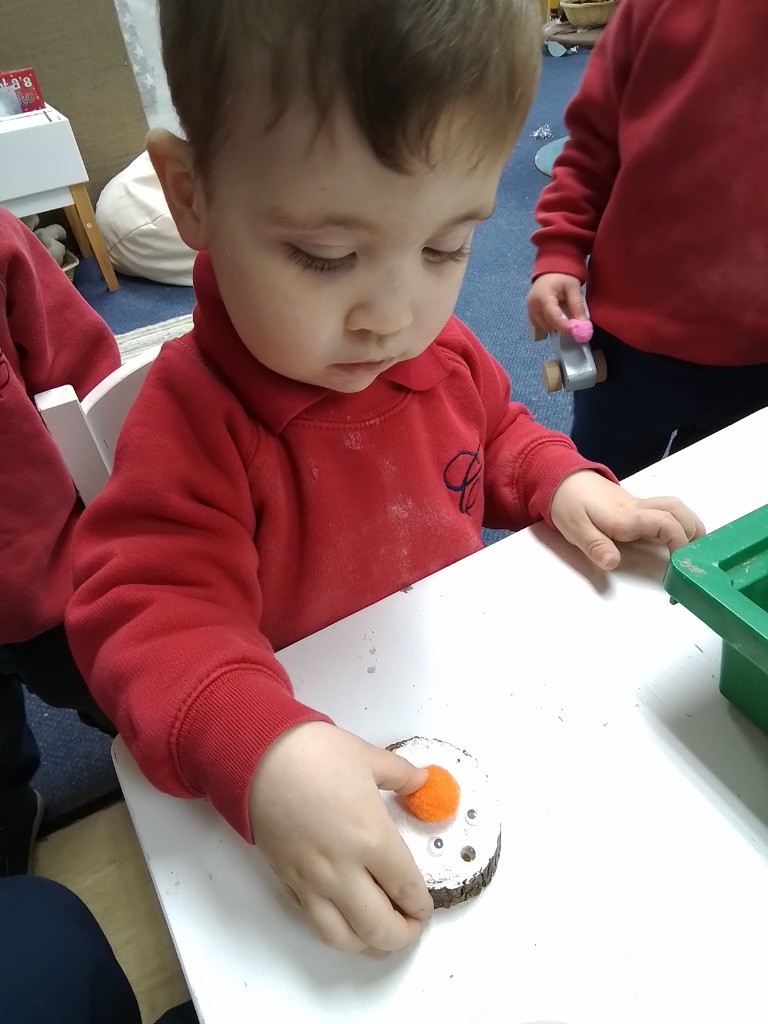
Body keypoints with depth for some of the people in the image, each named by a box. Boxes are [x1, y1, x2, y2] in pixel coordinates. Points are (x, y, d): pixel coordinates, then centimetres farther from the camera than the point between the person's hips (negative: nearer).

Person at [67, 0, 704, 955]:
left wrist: (564, 482, -7)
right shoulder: (192, 417, -25)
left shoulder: (443, 353, -6)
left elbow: (496, 435, 13)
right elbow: (149, 615, -29)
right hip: (315, 745, -4)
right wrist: (262, 750, -47)